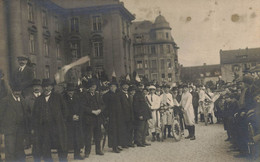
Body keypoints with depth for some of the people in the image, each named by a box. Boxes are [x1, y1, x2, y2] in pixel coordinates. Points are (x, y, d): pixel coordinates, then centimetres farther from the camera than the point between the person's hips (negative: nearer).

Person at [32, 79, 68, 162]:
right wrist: (34, 128, 5)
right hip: (43, 128, 2)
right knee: (45, 150, 4)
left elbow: (64, 110, 10)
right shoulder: (38, 100, 13)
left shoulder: (58, 97, 7)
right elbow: (34, 114, 12)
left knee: (61, 149, 2)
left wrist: (62, 122, 2)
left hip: (57, 126, -2)